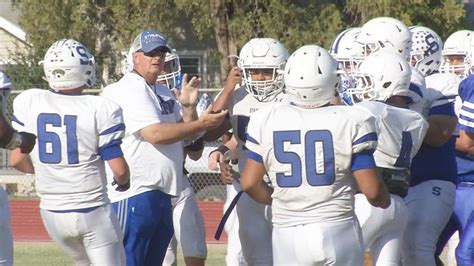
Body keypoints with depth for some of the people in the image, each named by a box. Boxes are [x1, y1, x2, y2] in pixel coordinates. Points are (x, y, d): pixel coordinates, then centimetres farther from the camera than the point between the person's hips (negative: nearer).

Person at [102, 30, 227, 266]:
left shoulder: (164, 94, 18)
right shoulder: (128, 91, -11)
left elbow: (189, 134, 20)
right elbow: (155, 134, -21)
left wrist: (188, 107, 2)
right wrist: (201, 124, -17)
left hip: (161, 195, 10)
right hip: (135, 193, -10)